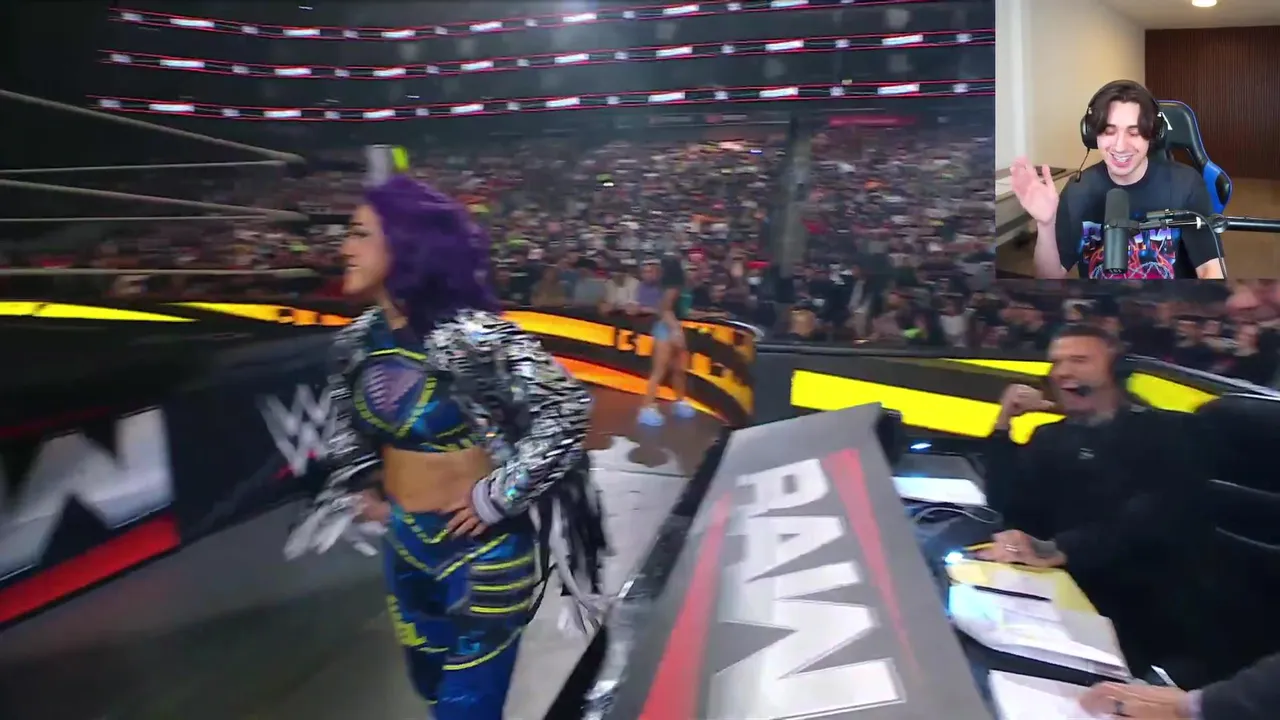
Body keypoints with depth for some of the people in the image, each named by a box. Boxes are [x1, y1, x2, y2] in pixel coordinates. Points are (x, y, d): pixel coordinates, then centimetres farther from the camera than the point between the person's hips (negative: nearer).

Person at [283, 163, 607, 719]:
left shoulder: (468, 337, -25)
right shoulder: (361, 339, -3)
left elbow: (566, 408, -26)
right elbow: (345, 412, 19)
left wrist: (497, 500, -21)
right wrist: (362, 485, 12)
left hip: (479, 546, -7)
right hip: (404, 543, 7)